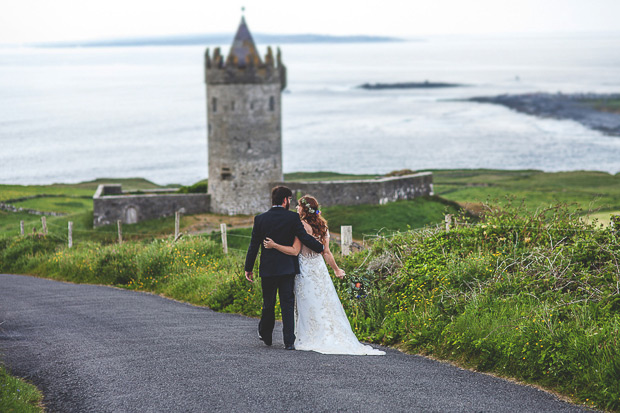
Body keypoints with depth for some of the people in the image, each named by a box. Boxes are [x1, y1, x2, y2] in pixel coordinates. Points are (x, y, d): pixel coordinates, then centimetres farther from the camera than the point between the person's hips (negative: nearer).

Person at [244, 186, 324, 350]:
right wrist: (321, 248, 6)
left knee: (268, 303, 16)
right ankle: (289, 341, -3)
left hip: (267, 269, 2)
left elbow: (254, 246, 1)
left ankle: (265, 335, 32)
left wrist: (248, 268, 8)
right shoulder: (293, 218, -8)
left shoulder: (260, 219, -1)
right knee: (288, 304, 2)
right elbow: (304, 238, -10)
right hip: (288, 268, -2)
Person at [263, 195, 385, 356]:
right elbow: (326, 253, 6)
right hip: (319, 269, 6)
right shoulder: (322, 226, 5)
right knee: (325, 305, 11)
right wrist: (336, 270, 17)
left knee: (308, 307, 2)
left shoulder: (302, 226, -15)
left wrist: (274, 245, -19)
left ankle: (310, 339, 6)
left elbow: (295, 251, -19)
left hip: (305, 270, -6)